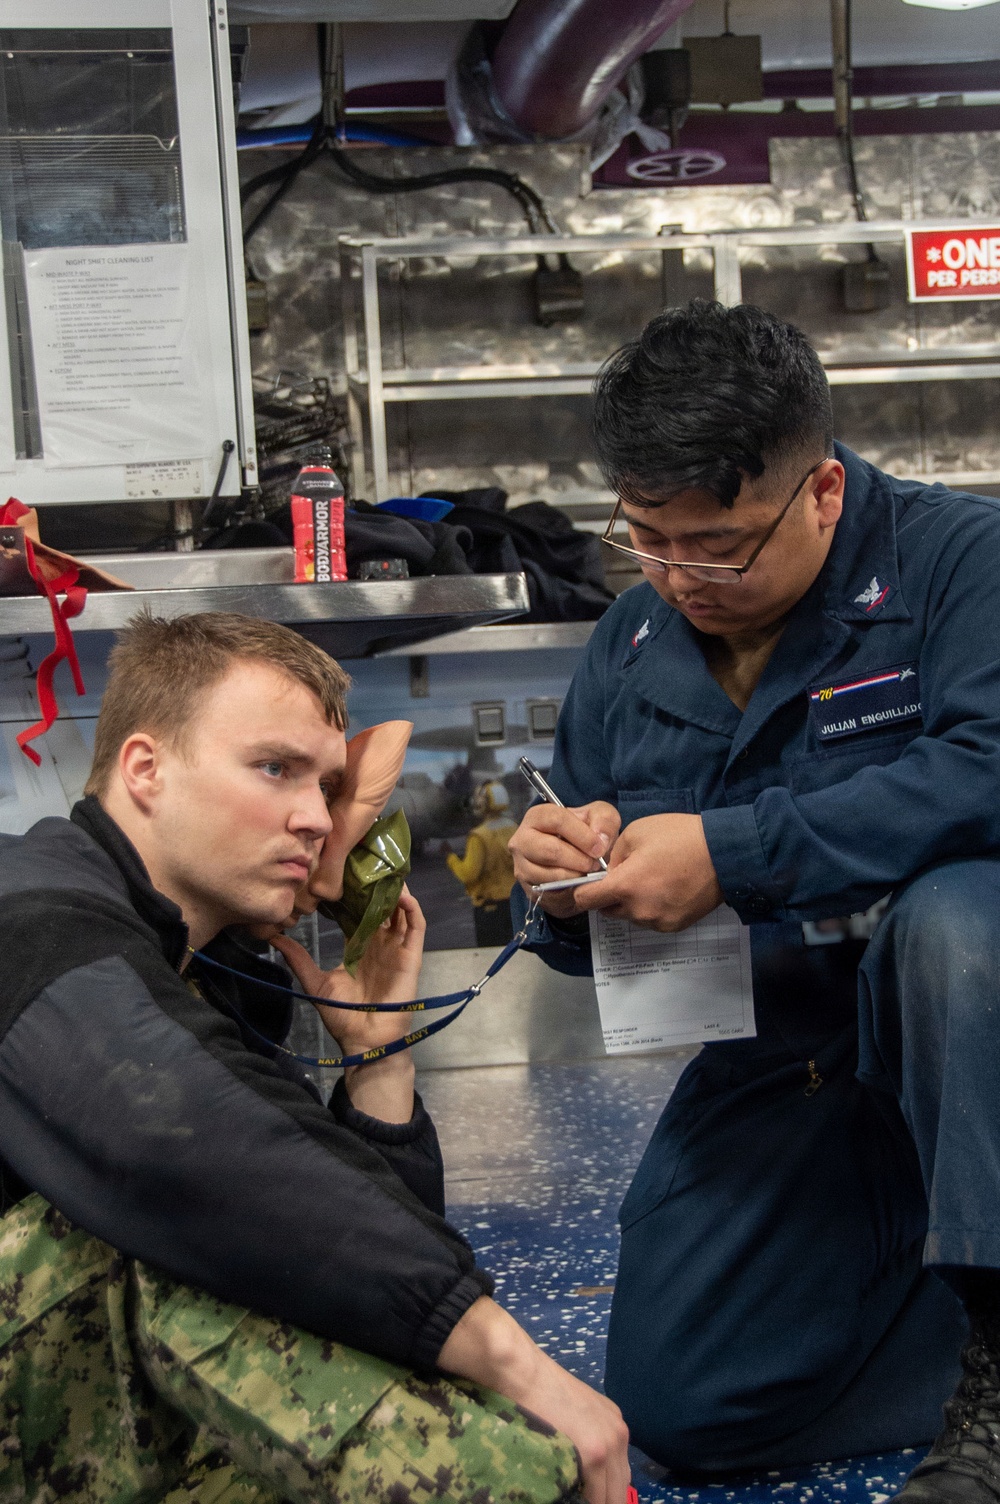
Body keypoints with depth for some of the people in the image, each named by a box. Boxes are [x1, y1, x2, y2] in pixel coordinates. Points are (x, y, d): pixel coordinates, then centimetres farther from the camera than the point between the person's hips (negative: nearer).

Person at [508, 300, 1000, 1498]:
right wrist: (563, 884, -13)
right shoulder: (628, 645, 6)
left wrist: (733, 856, -32)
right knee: (674, 1406, -4)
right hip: (778, 1058, 5)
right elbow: (590, 943, 12)